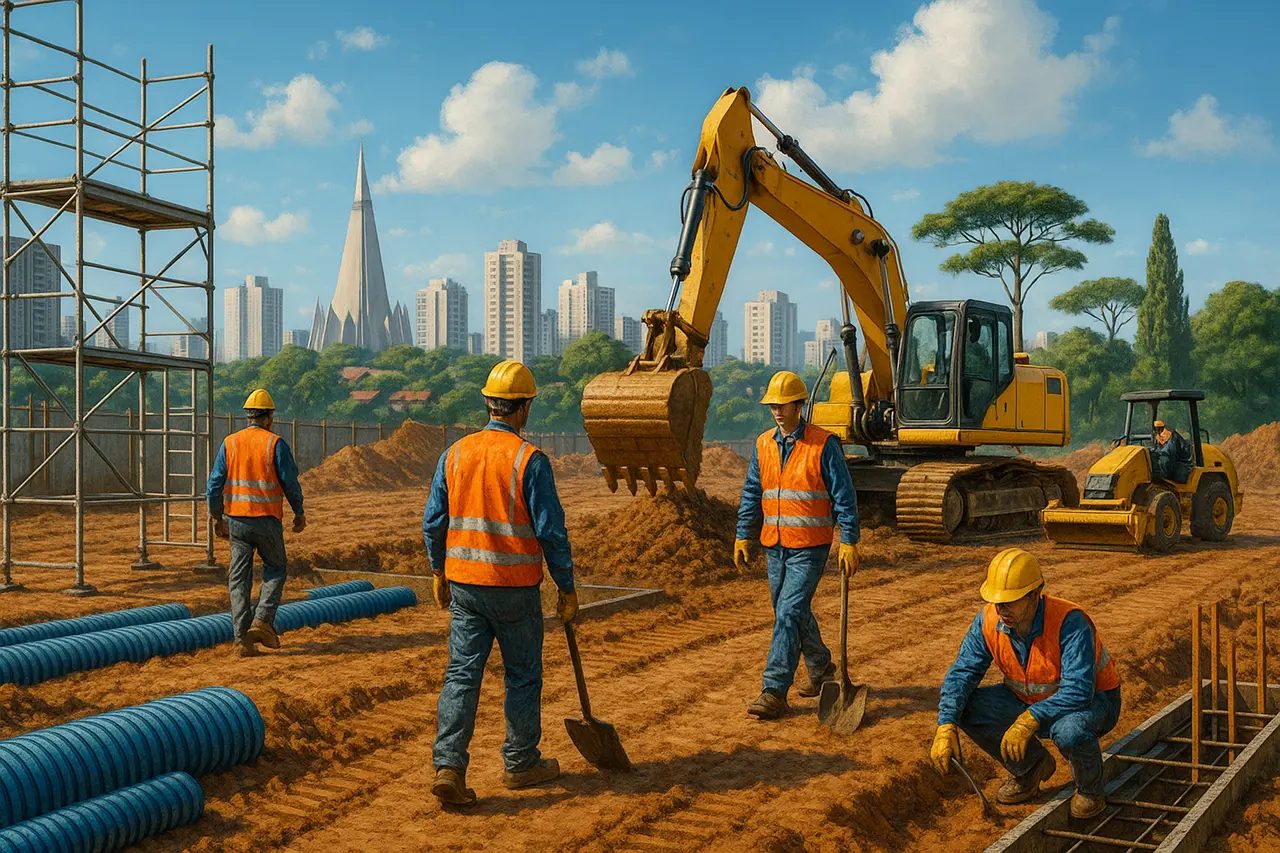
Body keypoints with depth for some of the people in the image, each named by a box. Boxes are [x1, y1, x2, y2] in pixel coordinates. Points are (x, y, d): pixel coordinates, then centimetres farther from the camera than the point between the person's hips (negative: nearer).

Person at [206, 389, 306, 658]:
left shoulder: (230, 443, 3)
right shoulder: (275, 443, -6)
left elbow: (215, 484, 2)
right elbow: (290, 482, -6)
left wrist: (217, 519, 12)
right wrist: (299, 513, 8)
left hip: (237, 520, 3)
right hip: (267, 520, -3)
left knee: (239, 578, 7)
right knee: (275, 569, 16)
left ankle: (242, 638, 3)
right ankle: (262, 621, -1)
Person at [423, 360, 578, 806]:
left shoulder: (456, 453, 2)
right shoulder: (530, 459, -12)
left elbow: (432, 522, 7)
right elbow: (551, 530, -12)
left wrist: (438, 573, 20)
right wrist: (567, 589, -3)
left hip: (464, 584, 4)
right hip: (514, 586, -4)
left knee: (461, 673, 6)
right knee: (522, 676, 11)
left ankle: (448, 766, -3)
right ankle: (521, 764, 24)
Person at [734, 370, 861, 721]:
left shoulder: (823, 444, -8)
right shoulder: (763, 444, 8)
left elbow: (844, 495, -8)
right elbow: (751, 494, 14)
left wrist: (849, 541, -11)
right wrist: (743, 536, 9)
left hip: (810, 547, -6)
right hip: (776, 546, 6)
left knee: (789, 613, -12)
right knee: (792, 613, 16)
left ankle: (774, 692, -11)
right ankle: (821, 668, 38)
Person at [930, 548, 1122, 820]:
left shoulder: (1069, 622, -32)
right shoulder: (989, 621, -16)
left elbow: (1078, 690, -39)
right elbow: (962, 673, -16)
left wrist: (1030, 719, -47)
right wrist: (946, 727, -30)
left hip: (1093, 699, -6)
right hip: (1032, 701, 6)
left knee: (1070, 731, -40)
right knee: (968, 707, -15)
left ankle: (1090, 790, -4)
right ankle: (1030, 768, 10)